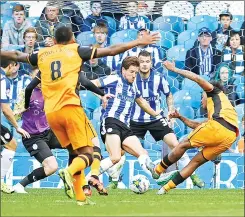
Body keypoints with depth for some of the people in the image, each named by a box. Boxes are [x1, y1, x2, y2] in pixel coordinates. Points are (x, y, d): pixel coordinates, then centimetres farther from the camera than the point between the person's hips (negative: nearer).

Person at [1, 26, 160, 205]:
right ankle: (69, 172, -34)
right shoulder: (75, 50, 8)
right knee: (87, 153, -2)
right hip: (70, 108, -5)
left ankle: (80, 197, 9)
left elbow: (16, 55, 33)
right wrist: (138, 42, 11)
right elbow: (112, 50, 5)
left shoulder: (42, 54, 18)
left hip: (50, 113, 5)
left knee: (75, 153, 18)